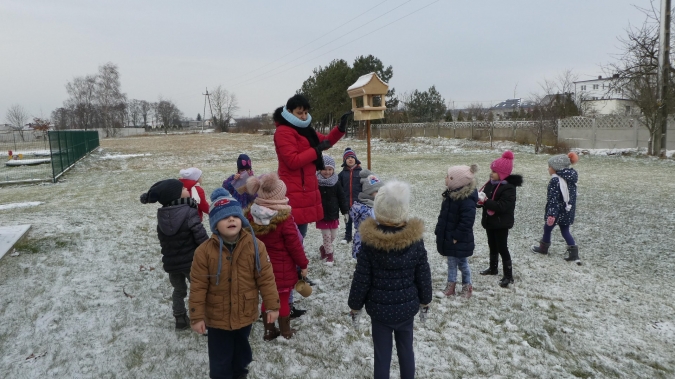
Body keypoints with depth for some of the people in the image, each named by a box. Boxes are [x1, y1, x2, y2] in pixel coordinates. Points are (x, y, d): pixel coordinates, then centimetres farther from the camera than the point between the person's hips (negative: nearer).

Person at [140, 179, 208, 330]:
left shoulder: (161, 215, -3)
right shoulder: (190, 212, -23)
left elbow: (162, 240, 8)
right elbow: (201, 237, -22)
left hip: (171, 262, 5)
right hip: (191, 260, -5)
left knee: (178, 290, 23)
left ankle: (180, 320, 33)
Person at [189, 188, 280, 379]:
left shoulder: (255, 245, -15)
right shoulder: (205, 251, -18)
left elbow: (266, 278, -8)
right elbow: (198, 286, -12)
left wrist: (272, 306, -5)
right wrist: (197, 317, -9)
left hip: (245, 315, 2)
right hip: (217, 317, -2)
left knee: (241, 352, 26)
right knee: (220, 359, 14)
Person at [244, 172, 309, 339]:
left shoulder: (251, 214, -6)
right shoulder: (284, 219, -24)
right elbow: (294, 244, -16)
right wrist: (303, 264, -3)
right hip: (282, 268, -5)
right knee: (283, 299, 10)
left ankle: (269, 331, 31)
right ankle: (285, 332, 26)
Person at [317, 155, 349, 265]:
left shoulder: (336, 183, -2)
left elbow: (342, 198, 3)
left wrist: (345, 211, 1)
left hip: (333, 215, 3)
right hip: (322, 216, -3)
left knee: (333, 235, 13)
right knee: (327, 236, 3)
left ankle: (323, 248, 37)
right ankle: (329, 254, 19)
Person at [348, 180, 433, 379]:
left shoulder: (370, 241, -18)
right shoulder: (415, 238, -13)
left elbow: (361, 279, -12)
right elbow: (423, 276, -4)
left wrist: (355, 307, 2)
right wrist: (425, 302, 12)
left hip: (380, 309, -2)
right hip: (407, 307, 2)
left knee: (382, 355, 11)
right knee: (406, 350, 20)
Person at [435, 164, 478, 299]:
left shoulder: (467, 199, -25)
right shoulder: (450, 194, 3)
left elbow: (467, 221, -26)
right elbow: (443, 215, 11)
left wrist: (456, 236, -21)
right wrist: (439, 231, 8)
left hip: (460, 241, -7)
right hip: (447, 237, 8)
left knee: (462, 263, 11)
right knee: (451, 263, 18)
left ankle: (467, 286, 30)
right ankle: (451, 285, 30)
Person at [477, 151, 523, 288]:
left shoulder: (509, 187, -21)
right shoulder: (490, 183, 3)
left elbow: (502, 206, -30)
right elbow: (486, 199, 10)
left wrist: (485, 201, -32)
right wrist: (480, 199, -12)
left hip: (501, 224, -8)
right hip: (490, 221, 8)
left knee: (502, 248, -2)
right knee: (492, 246, 22)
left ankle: (508, 276, 8)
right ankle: (493, 268, 39)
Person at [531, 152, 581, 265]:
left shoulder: (555, 181, -20)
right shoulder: (571, 179, 6)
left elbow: (553, 199, -25)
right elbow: (572, 196, 15)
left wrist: (551, 214, -26)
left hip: (557, 212, -7)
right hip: (568, 212, 7)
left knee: (547, 229, 14)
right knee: (565, 231, 15)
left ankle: (544, 247, 33)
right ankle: (574, 253, 5)